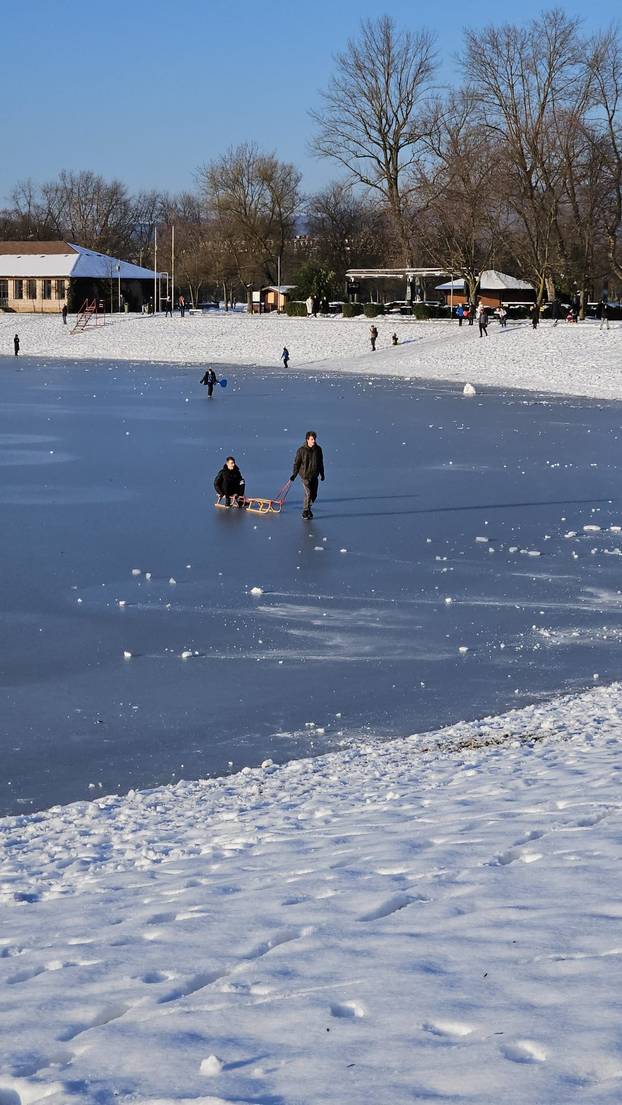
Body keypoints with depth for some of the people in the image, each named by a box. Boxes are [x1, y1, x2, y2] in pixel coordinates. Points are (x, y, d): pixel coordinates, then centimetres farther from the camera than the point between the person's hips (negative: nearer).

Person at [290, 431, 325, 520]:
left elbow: (320, 462, 12)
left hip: (314, 475, 5)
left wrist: (322, 473, 17)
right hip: (305, 475, -5)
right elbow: (296, 463, -6)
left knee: (314, 494, 7)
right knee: (308, 493, -12)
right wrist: (294, 474, -9)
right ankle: (305, 512, 1)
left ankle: (307, 508, 30)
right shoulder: (301, 450, -12)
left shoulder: (318, 449, 1)